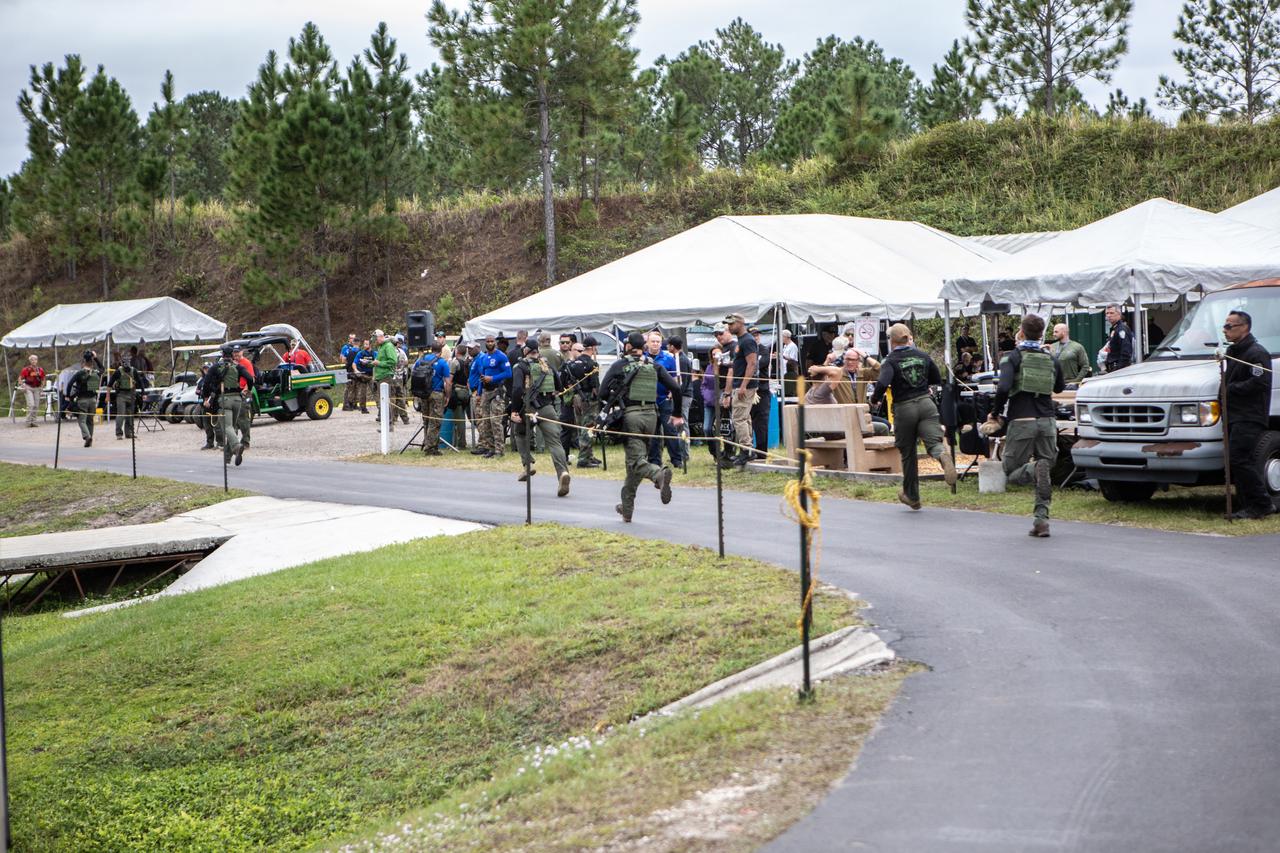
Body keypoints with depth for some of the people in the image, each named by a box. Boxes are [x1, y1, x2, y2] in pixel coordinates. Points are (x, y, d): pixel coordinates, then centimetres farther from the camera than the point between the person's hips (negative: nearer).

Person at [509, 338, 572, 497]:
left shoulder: (520, 366, 1)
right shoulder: (547, 364, 16)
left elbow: (517, 389, -13)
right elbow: (560, 386, 16)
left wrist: (514, 410, -12)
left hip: (529, 408, -3)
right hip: (548, 409, 3)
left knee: (520, 433, 25)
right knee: (554, 442, -4)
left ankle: (528, 464, 15)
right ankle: (563, 471, -26)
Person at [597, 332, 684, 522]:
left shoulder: (619, 365, 0)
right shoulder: (654, 366, 9)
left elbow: (603, 393, -3)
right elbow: (675, 388, 2)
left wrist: (616, 400, 18)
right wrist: (677, 414, 12)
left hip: (631, 415, -4)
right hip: (651, 414, 4)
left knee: (636, 460, -7)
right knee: (636, 457, 14)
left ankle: (659, 474, -41)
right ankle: (627, 507, 17)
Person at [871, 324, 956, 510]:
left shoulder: (890, 361, -7)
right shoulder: (923, 356, 6)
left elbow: (883, 383, -23)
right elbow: (937, 380, 15)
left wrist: (875, 399, -5)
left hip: (904, 408, -2)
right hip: (926, 403, 2)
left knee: (908, 454, 11)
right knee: (933, 441, -7)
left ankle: (912, 496, 23)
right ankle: (942, 455, -46)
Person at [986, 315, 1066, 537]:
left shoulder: (1014, 357, -2)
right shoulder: (1051, 359, 11)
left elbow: (1003, 387, -18)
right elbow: (1060, 387, 29)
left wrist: (995, 414, -4)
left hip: (1022, 421, -3)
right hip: (1047, 421, 4)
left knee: (1013, 472, 5)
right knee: (1044, 474, 11)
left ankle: (1035, 469, -28)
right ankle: (1041, 519, -1)